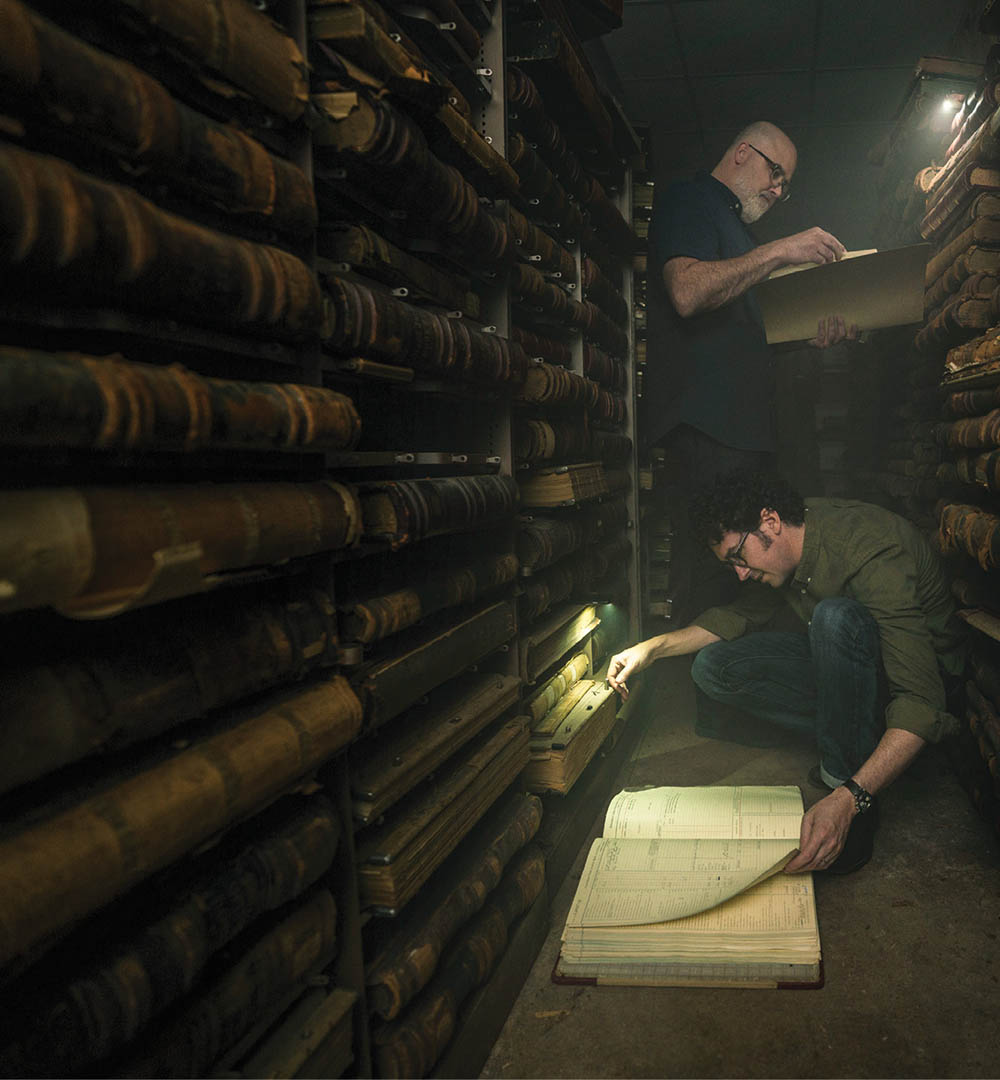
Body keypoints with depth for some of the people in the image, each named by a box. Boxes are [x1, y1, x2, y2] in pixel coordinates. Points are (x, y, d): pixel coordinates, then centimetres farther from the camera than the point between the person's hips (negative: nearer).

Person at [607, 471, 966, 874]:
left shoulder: (870, 551, -33)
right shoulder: (788, 540, -9)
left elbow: (921, 702, -39)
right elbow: (743, 614, 9)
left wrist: (848, 800, -50)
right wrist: (653, 648, -6)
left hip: (924, 670, -7)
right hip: (840, 658, 7)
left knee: (837, 616, -38)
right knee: (713, 668, -10)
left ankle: (845, 779, -24)